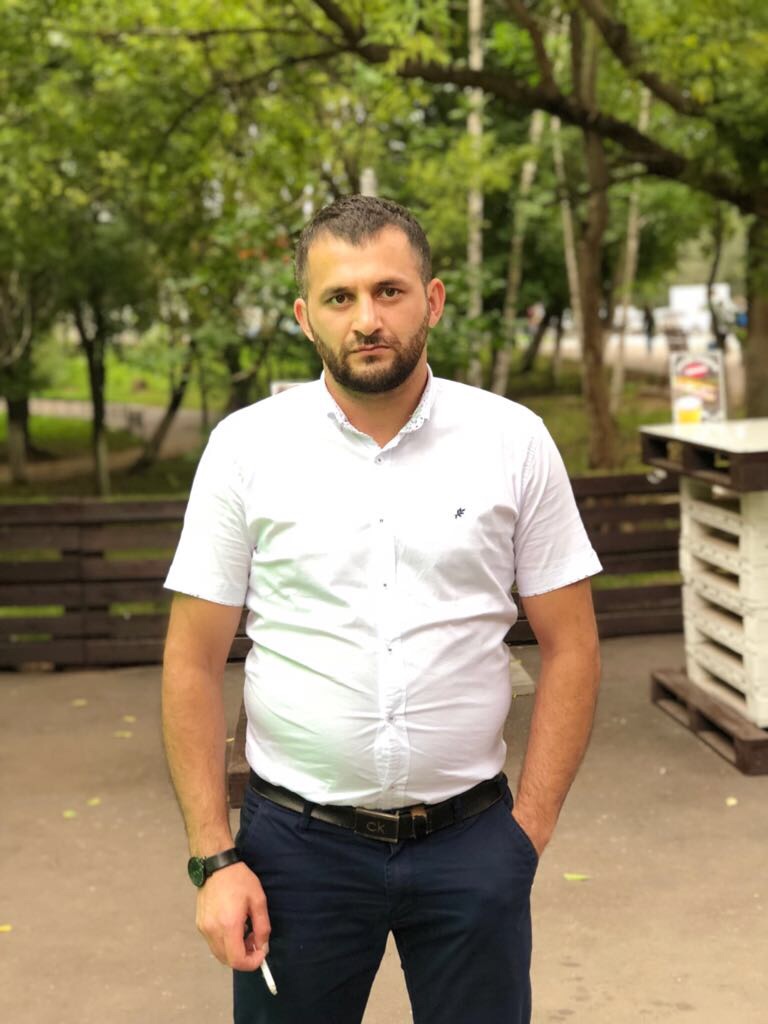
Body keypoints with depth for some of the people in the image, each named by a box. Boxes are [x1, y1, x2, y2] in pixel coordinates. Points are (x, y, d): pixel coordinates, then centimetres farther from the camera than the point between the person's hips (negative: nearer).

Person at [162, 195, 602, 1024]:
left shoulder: (514, 442, -3)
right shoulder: (246, 447, -4)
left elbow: (568, 646, 2)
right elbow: (194, 662, -2)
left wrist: (530, 828, -3)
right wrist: (213, 859, -5)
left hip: (471, 843, 1)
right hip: (297, 840, 0)